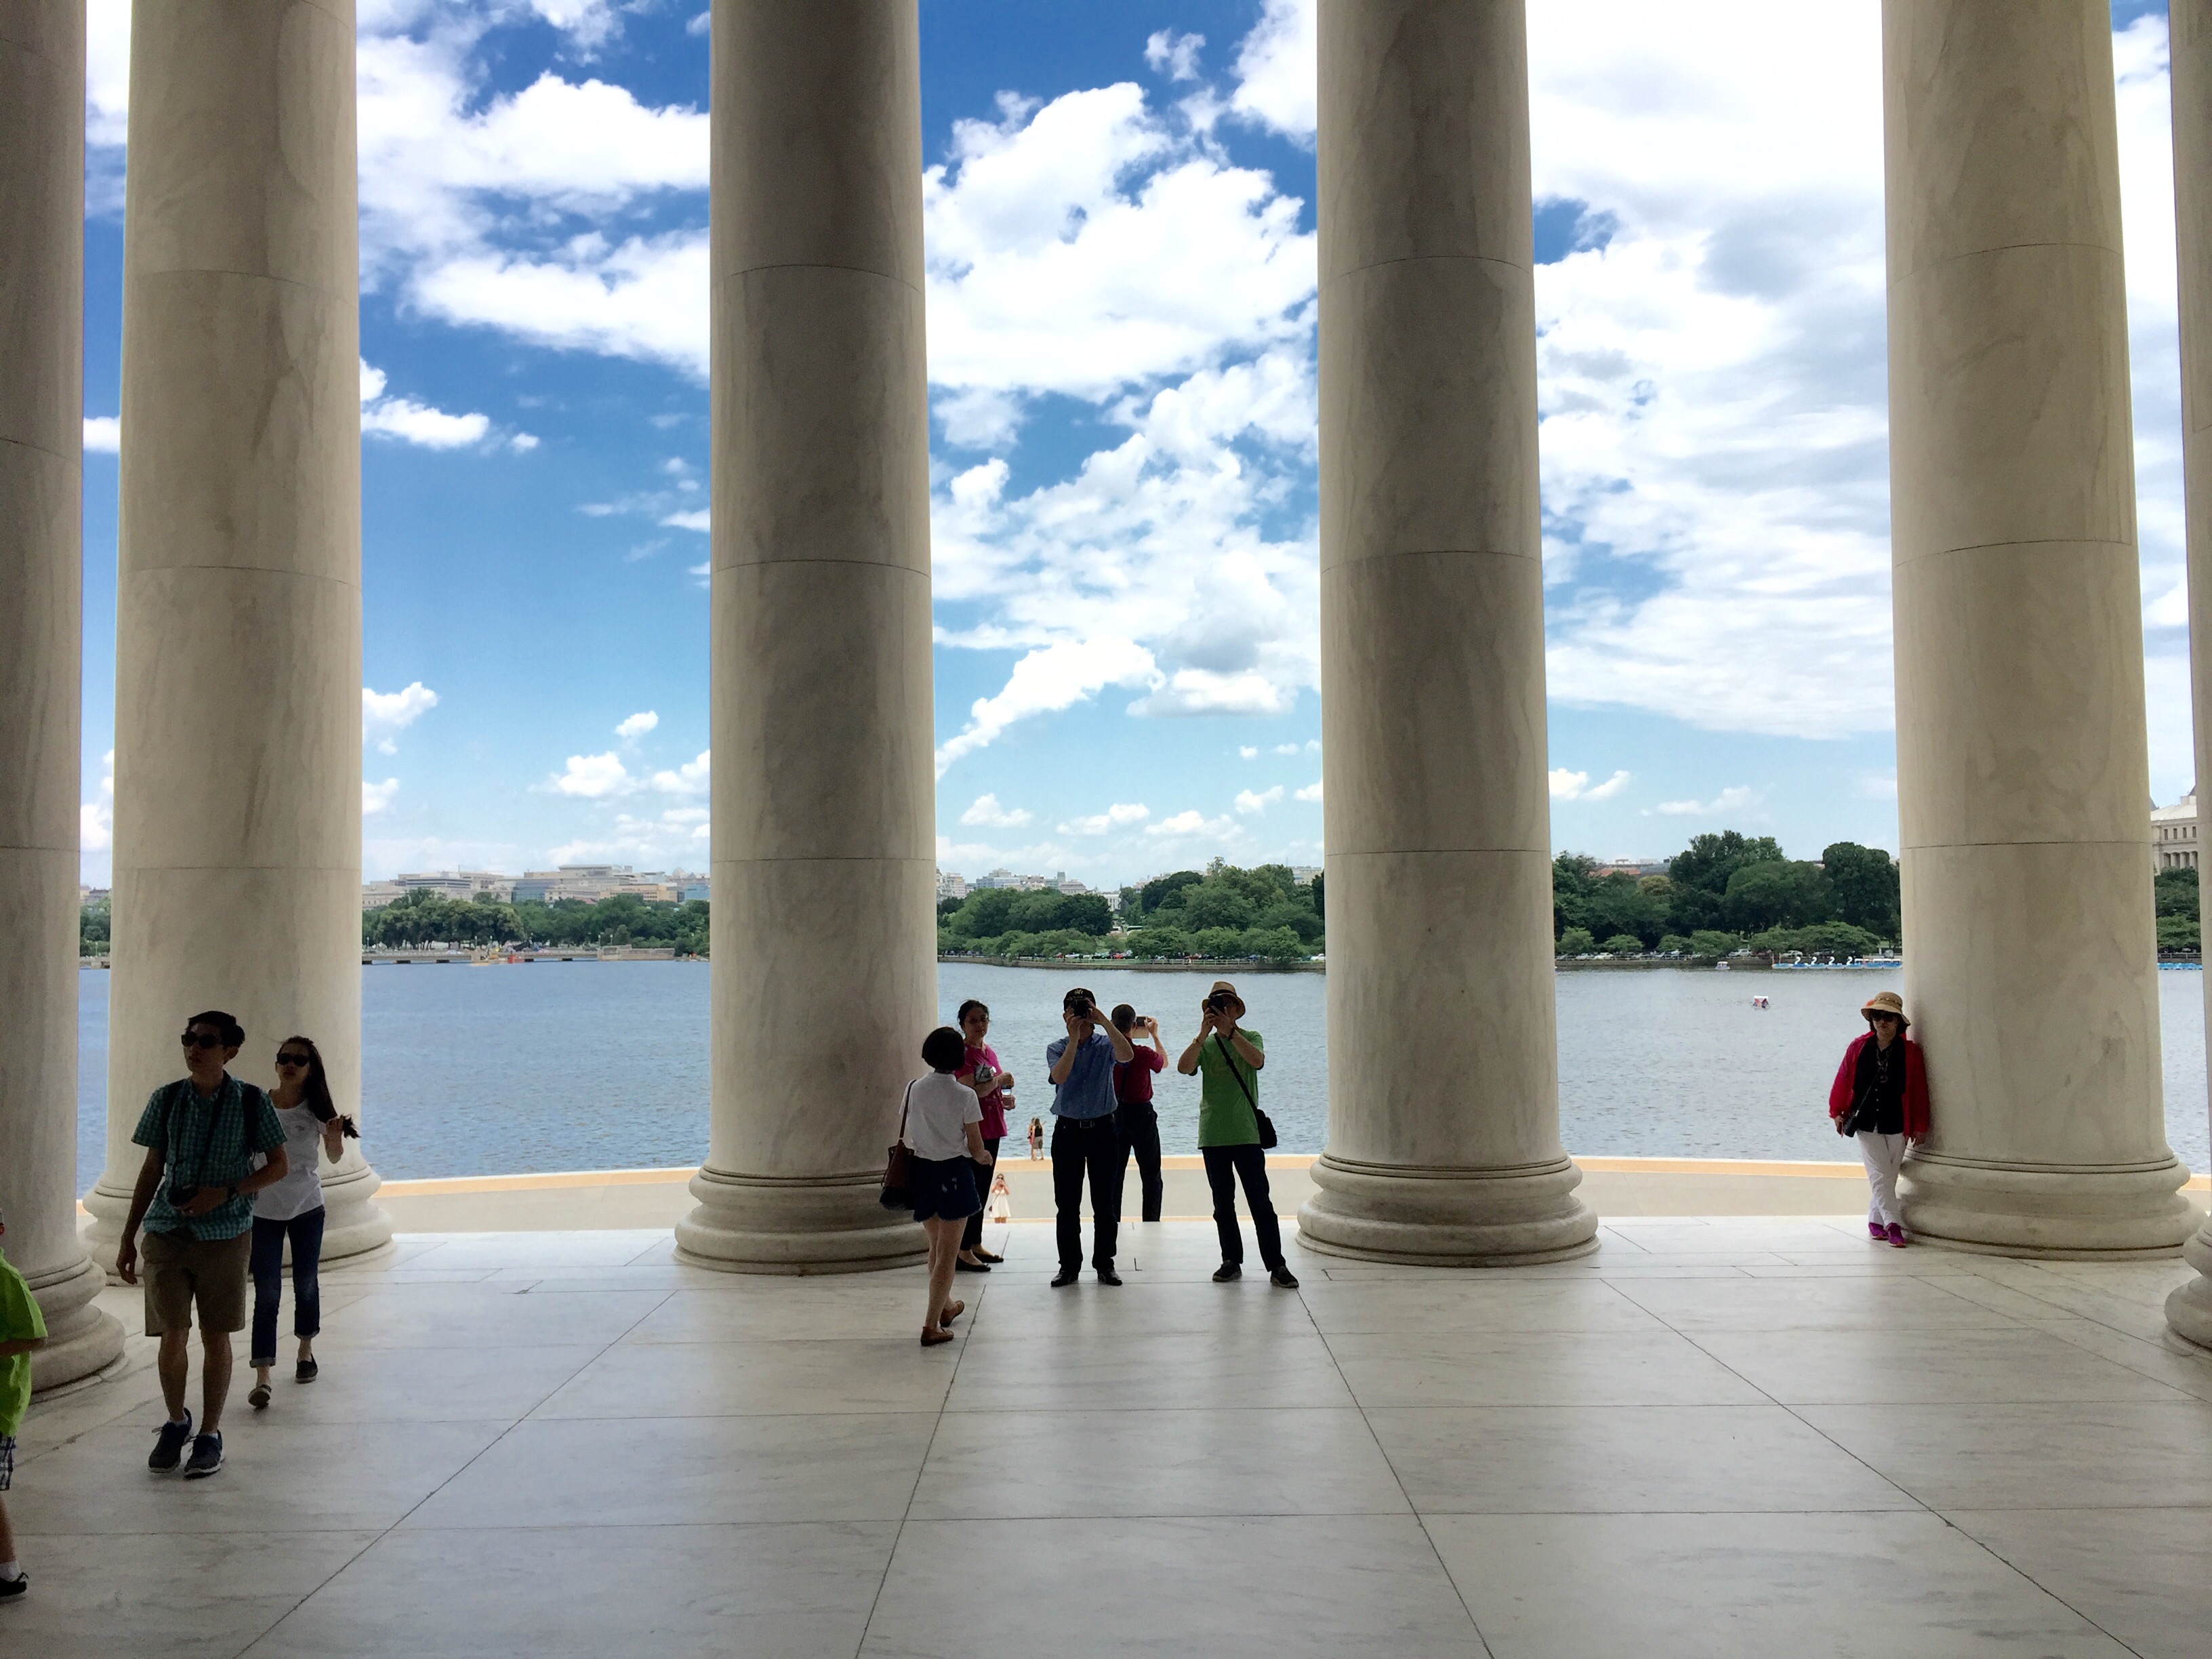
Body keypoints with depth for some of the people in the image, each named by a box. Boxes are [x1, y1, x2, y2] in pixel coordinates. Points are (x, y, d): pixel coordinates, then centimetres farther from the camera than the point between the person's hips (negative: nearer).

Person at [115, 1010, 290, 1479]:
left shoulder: (251, 1102, -5)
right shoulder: (166, 1100, 2)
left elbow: (279, 1166, 1)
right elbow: (152, 1170, 10)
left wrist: (225, 1193, -14)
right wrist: (128, 1238, 10)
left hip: (226, 1235, -2)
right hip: (167, 1233, 2)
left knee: (216, 1339, 6)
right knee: (173, 1337, 4)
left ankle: (210, 1434, 21)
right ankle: (176, 1422, 28)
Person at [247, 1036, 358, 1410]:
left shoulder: (317, 1108, -6)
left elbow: (333, 1158, -7)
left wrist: (335, 1138, -27)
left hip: (306, 1207, 1)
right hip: (264, 1210, -1)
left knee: (306, 1283, 15)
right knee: (266, 1294, -5)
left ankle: (306, 1352, 37)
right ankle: (262, 1379, -8)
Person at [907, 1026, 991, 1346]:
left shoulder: (914, 1089, -3)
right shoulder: (965, 1096, -13)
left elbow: (908, 1137, 5)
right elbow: (975, 1147, -8)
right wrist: (983, 1158, 15)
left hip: (922, 1170, 5)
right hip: (954, 1173, -5)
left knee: (936, 1245, 24)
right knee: (948, 1253, 2)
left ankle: (944, 1306, 42)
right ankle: (931, 1325, -3)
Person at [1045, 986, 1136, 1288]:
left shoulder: (1105, 1044, 2)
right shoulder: (1056, 1048, 3)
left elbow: (1126, 1055, -21)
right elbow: (1060, 1076, -17)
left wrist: (1104, 1022, -23)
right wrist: (1074, 1037, -20)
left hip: (1103, 1129, 0)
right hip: (1068, 1130, 0)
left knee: (1105, 1203, 4)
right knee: (1066, 1203, 3)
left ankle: (1104, 1264, 14)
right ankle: (1069, 1265, 12)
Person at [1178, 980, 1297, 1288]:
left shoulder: (1250, 1038, 5)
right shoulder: (1204, 1045, 9)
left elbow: (1257, 1060, -17)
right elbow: (1184, 1067, -10)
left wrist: (1229, 1031, -21)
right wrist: (1203, 1034, -17)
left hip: (1246, 1132, -3)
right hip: (1213, 1135, 3)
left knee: (1259, 1199, -5)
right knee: (1223, 1202, 9)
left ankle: (1276, 1265, -3)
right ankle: (1232, 1261, 18)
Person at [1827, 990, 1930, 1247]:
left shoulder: (1910, 1051, -2)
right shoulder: (1859, 1047, -1)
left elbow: (1919, 1089, 0)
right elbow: (1843, 1080, 7)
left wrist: (1918, 1125, 0)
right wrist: (1837, 1112, 9)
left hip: (1896, 1123, 1)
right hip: (1866, 1122, 0)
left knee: (1889, 1175, 7)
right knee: (1879, 1173, -8)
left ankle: (1876, 1220, 21)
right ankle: (1893, 1224, -13)